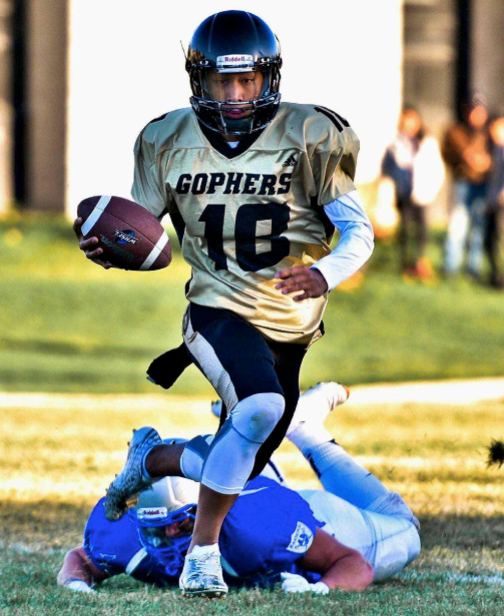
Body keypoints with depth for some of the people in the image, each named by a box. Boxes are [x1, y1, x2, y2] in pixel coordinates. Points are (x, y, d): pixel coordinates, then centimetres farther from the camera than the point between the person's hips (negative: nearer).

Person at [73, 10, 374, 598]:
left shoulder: (307, 138, -11)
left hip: (290, 324, 2)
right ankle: (203, 550, -20)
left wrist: (324, 273, -29)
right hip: (220, 311, -2)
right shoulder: (170, 142, -5)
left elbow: (358, 231, -8)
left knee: (238, 467, 13)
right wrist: (104, 247, -18)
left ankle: (150, 457, 45)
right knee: (260, 407, -33)